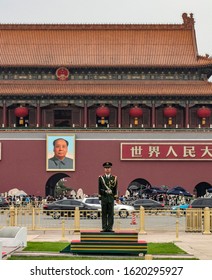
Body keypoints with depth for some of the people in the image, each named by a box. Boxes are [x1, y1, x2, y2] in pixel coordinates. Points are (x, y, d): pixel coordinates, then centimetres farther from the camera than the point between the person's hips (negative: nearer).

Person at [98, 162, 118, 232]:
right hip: (104, 197, 0)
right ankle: (104, 228, 3)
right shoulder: (100, 178, 7)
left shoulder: (114, 178, 7)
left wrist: (115, 197, -1)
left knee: (111, 213, -1)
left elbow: (115, 188, 6)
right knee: (104, 213, 0)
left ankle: (110, 228, 1)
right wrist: (100, 197, 0)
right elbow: (99, 188, 6)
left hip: (111, 198, 0)